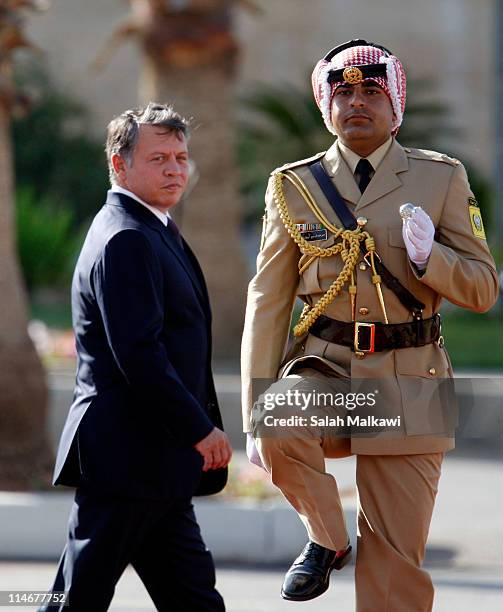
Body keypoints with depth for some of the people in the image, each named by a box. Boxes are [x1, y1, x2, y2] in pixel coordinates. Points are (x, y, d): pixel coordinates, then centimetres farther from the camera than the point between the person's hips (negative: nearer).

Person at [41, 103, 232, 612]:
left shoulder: (152, 233, 19)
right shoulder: (125, 240, -15)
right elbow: (138, 353, -23)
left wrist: (200, 425, 21)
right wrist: (200, 428, -19)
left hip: (156, 463, 11)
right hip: (126, 454, -11)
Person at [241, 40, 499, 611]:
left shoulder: (442, 178, 4)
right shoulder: (293, 186, 5)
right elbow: (267, 302, 5)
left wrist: (429, 255, -19)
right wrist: (256, 413, -1)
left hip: (407, 381, 0)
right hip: (323, 363, 0)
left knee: (396, 561, -2)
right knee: (280, 431, -32)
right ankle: (326, 538, -2)